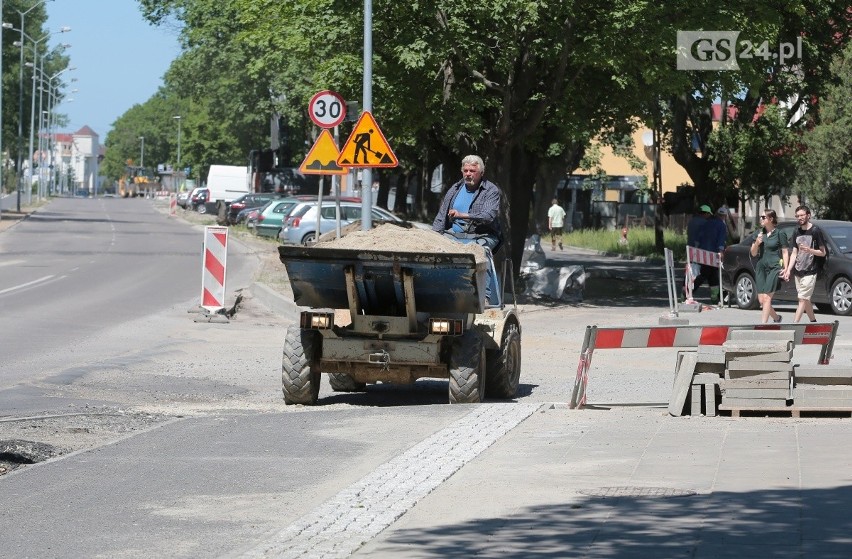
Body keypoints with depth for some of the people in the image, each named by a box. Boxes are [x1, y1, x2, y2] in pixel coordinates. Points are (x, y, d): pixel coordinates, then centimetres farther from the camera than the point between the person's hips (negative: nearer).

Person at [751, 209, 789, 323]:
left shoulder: (779, 233, -1)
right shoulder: (760, 233, 14)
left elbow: (785, 252, 0)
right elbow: (753, 253, 15)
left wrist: (785, 269, -9)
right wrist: (757, 243, -5)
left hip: (774, 267, -6)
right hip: (761, 267, 6)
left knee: (766, 298, -13)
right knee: (761, 300, 5)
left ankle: (763, 324, -15)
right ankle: (776, 318, 29)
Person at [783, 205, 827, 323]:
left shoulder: (816, 231, -5)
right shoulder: (796, 232, 13)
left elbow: (822, 253, -4)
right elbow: (794, 253, 13)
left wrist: (809, 250, -21)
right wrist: (788, 269, 0)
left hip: (810, 272, -6)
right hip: (798, 272, 6)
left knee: (802, 299, -11)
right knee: (806, 300, 11)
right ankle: (814, 322, 24)